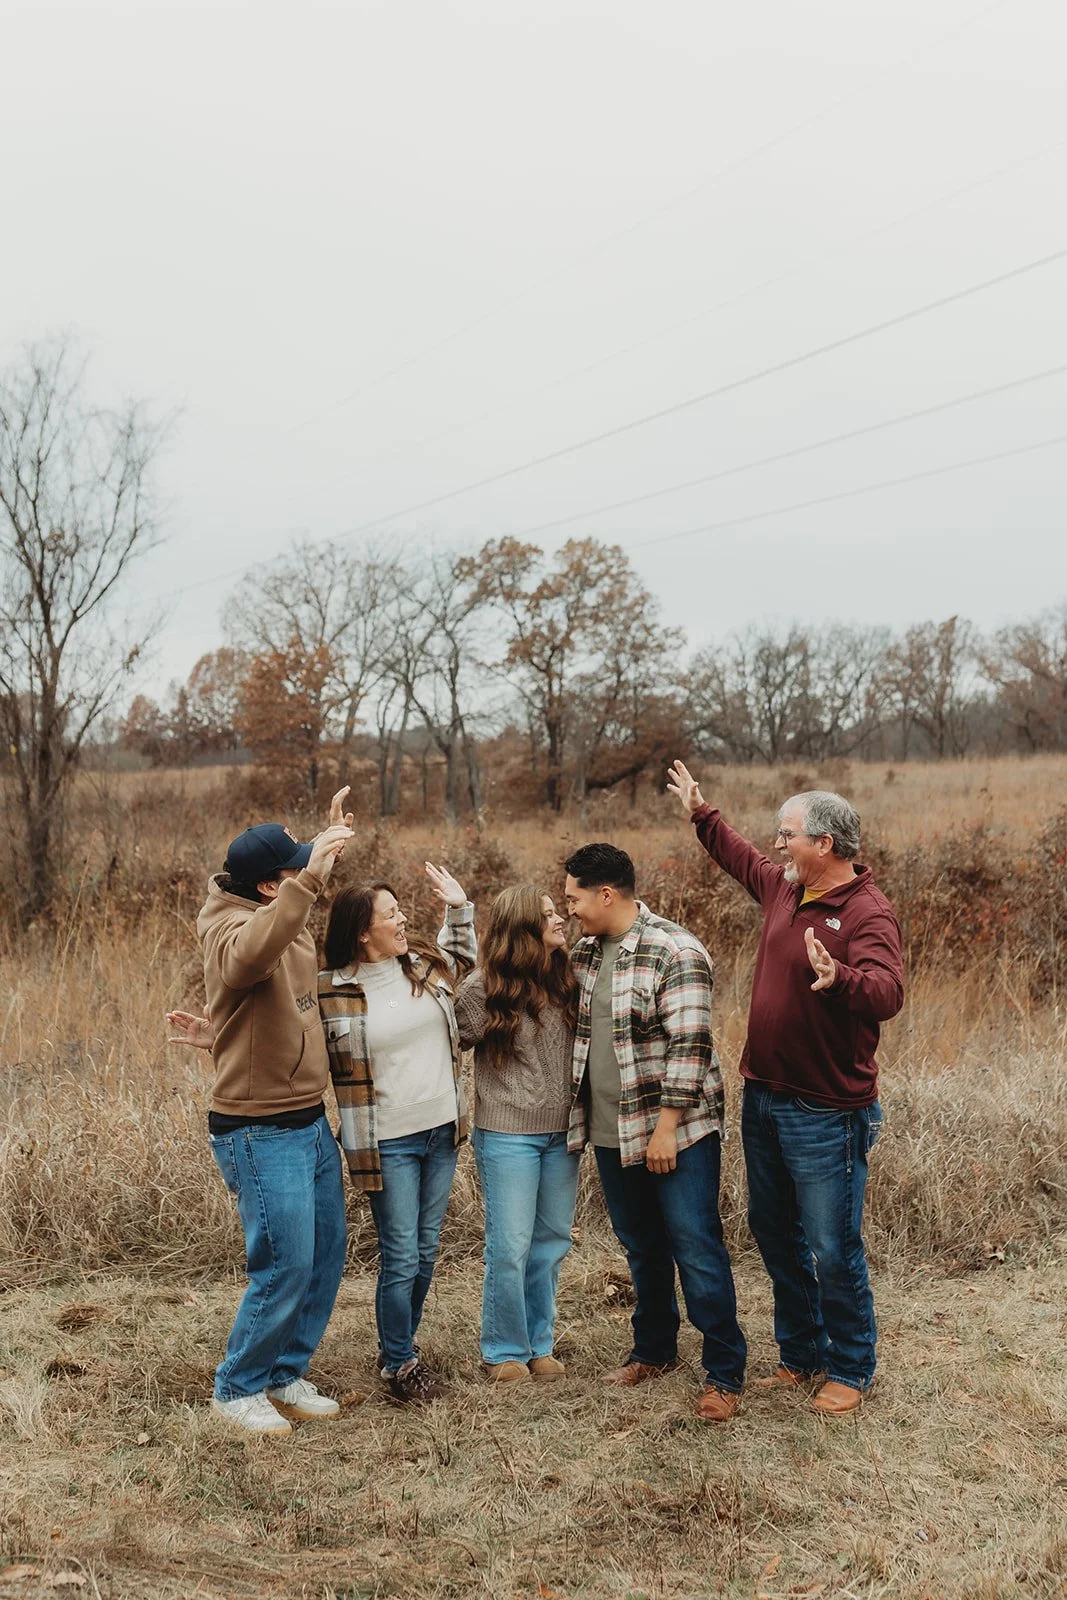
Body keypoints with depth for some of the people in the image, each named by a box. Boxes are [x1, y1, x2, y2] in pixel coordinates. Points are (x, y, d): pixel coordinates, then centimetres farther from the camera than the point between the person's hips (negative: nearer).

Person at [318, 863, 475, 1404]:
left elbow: (462, 952, 27)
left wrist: (459, 906, 11)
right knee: (400, 1256, -1)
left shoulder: (426, 965, 3)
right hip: (386, 1141, -6)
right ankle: (399, 1363, 18)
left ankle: (398, 1347, 33)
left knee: (426, 1250, 15)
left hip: (442, 1132, 6)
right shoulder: (329, 992, -12)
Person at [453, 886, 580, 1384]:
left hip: (561, 1133, 5)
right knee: (510, 1248, 0)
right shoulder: (483, 987, -11)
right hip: (508, 1134, -5)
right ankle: (505, 1352, 17)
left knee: (551, 1244, 12)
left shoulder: (564, 981, 4)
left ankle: (538, 1345, 25)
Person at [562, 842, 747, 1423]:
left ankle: (725, 1373, 10)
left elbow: (688, 1047, -19)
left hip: (675, 1132, -7)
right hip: (611, 1133, 7)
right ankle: (653, 1349, 35)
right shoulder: (584, 953, 8)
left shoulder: (675, 953, -16)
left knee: (696, 1250, -2)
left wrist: (667, 1127, -21)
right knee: (641, 1247, 19)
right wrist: (580, 1117, 15)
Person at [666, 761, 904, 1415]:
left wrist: (837, 980, -55)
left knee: (832, 1250, 1)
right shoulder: (785, 888, 5)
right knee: (776, 1236, 19)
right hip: (764, 1097, 9)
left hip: (827, 1113, -9)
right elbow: (741, 856, 27)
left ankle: (851, 1370, 21)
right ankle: (802, 1354, 36)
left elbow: (887, 992, -36)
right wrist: (701, 812, 34)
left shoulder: (868, 912, -20)